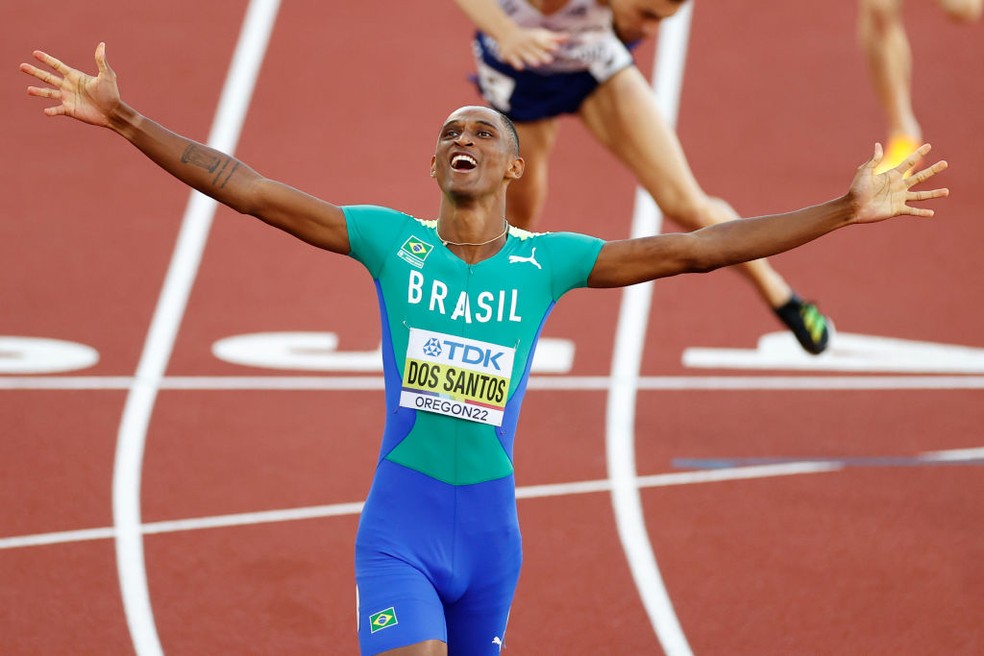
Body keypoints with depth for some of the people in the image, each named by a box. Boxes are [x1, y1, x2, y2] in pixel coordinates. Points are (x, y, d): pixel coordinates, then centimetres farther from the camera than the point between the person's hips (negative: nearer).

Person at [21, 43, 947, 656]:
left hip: (491, 527, 2)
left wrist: (846, 211, -3)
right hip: (399, 522, -2)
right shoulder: (391, 241, -1)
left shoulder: (549, 261, 1)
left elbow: (697, 248, 0)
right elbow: (247, 190, -4)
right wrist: (123, 120, -9)